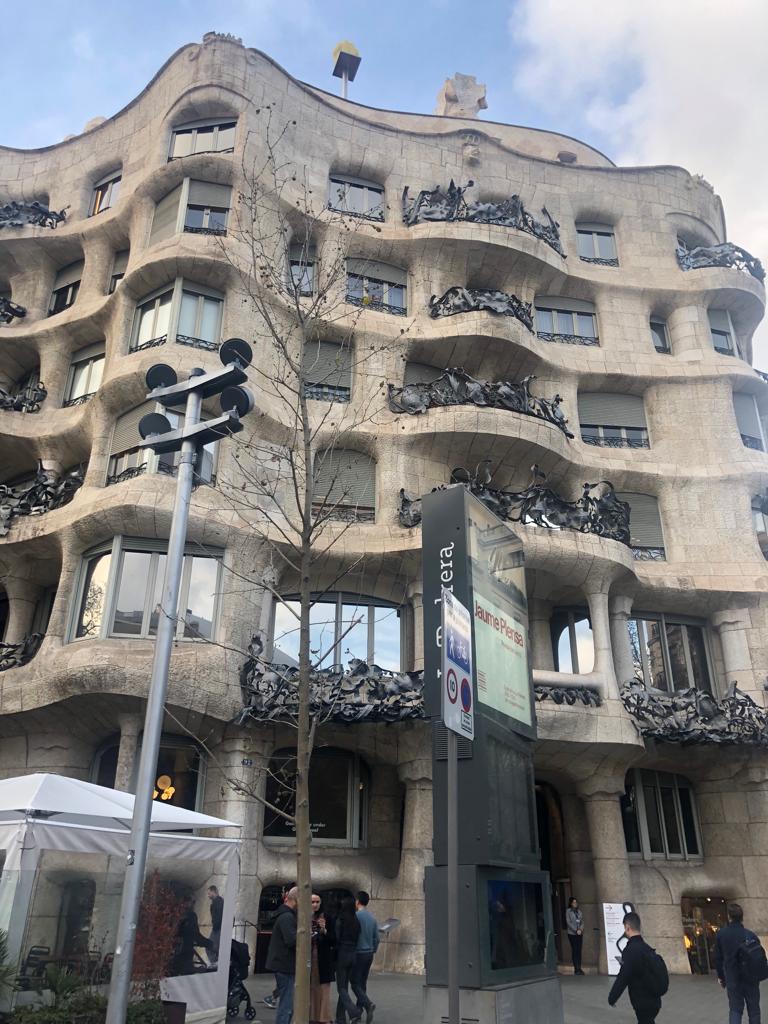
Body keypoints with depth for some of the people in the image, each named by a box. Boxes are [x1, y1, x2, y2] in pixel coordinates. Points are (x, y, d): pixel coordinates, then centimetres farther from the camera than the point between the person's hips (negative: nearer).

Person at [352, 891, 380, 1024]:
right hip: (369, 954, 7)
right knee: (363, 982, 15)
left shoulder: (356, 916, -13)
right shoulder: (373, 918, 8)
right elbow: (376, 938, 12)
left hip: (358, 953, -7)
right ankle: (359, 1008, 18)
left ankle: (368, 1004, -21)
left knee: (355, 983, -5)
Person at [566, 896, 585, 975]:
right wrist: (576, 930, -12)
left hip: (580, 933, 4)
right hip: (572, 933, -4)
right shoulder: (568, 911, 0)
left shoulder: (579, 912, 13)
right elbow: (568, 922, -6)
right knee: (574, 950, -6)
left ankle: (579, 968, 6)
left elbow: (582, 922, 10)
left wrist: (580, 929, -7)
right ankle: (576, 968, -3)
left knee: (579, 950, 2)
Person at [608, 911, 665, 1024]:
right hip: (653, 1000, 8)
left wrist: (612, 998, -10)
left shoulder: (630, 950, -19)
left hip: (644, 1003, -8)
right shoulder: (647, 948, 6)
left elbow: (623, 978, -21)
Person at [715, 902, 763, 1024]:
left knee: (735, 1009, 9)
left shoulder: (721, 934, -7)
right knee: (753, 1009, 15)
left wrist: (720, 976, 13)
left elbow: (718, 958, 0)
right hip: (751, 978, -1)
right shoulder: (751, 935, -12)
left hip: (732, 979, 1)